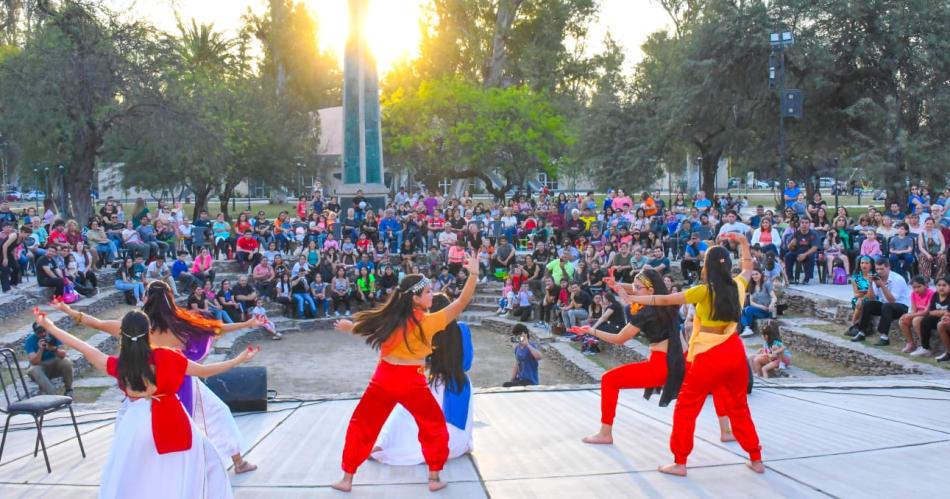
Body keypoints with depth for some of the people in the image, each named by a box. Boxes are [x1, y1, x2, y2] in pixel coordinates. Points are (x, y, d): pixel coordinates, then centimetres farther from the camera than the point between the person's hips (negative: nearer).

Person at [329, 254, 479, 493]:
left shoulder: (389, 317, -7)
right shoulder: (429, 321, -16)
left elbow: (360, 326, 11)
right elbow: (462, 302, -20)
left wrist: (346, 326, 32)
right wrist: (473, 273, -22)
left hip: (384, 380, 2)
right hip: (412, 383, -2)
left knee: (361, 426, 17)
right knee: (434, 427, 20)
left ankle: (347, 479, 20)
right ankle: (434, 478, 19)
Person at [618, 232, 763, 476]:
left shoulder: (705, 291, -11)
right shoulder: (737, 286, 3)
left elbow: (666, 300, -8)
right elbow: (748, 267, 27)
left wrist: (637, 299, 2)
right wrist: (742, 242, 29)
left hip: (709, 356, -6)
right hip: (735, 351, 6)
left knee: (686, 408, 5)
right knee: (739, 408, 20)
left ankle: (680, 463, 7)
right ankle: (756, 459, 25)